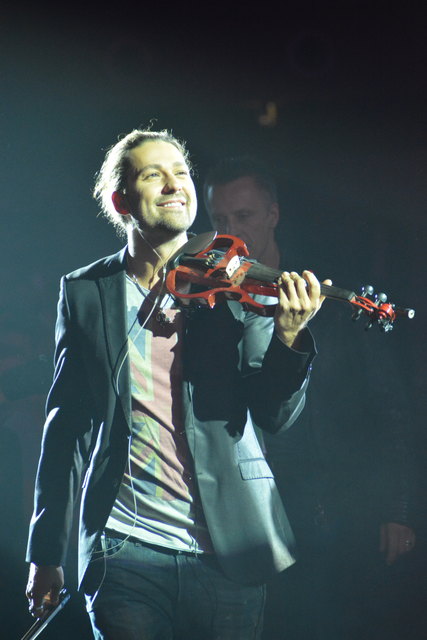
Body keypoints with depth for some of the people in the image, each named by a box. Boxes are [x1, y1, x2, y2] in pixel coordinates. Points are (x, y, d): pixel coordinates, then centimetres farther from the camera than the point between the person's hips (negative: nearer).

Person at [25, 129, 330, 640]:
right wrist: (46, 553, 5)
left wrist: (289, 337, -24)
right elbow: (66, 424, 7)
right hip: (124, 554, 0)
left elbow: (275, 415, -4)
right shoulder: (85, 292, 5)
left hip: (228, 556, 0)